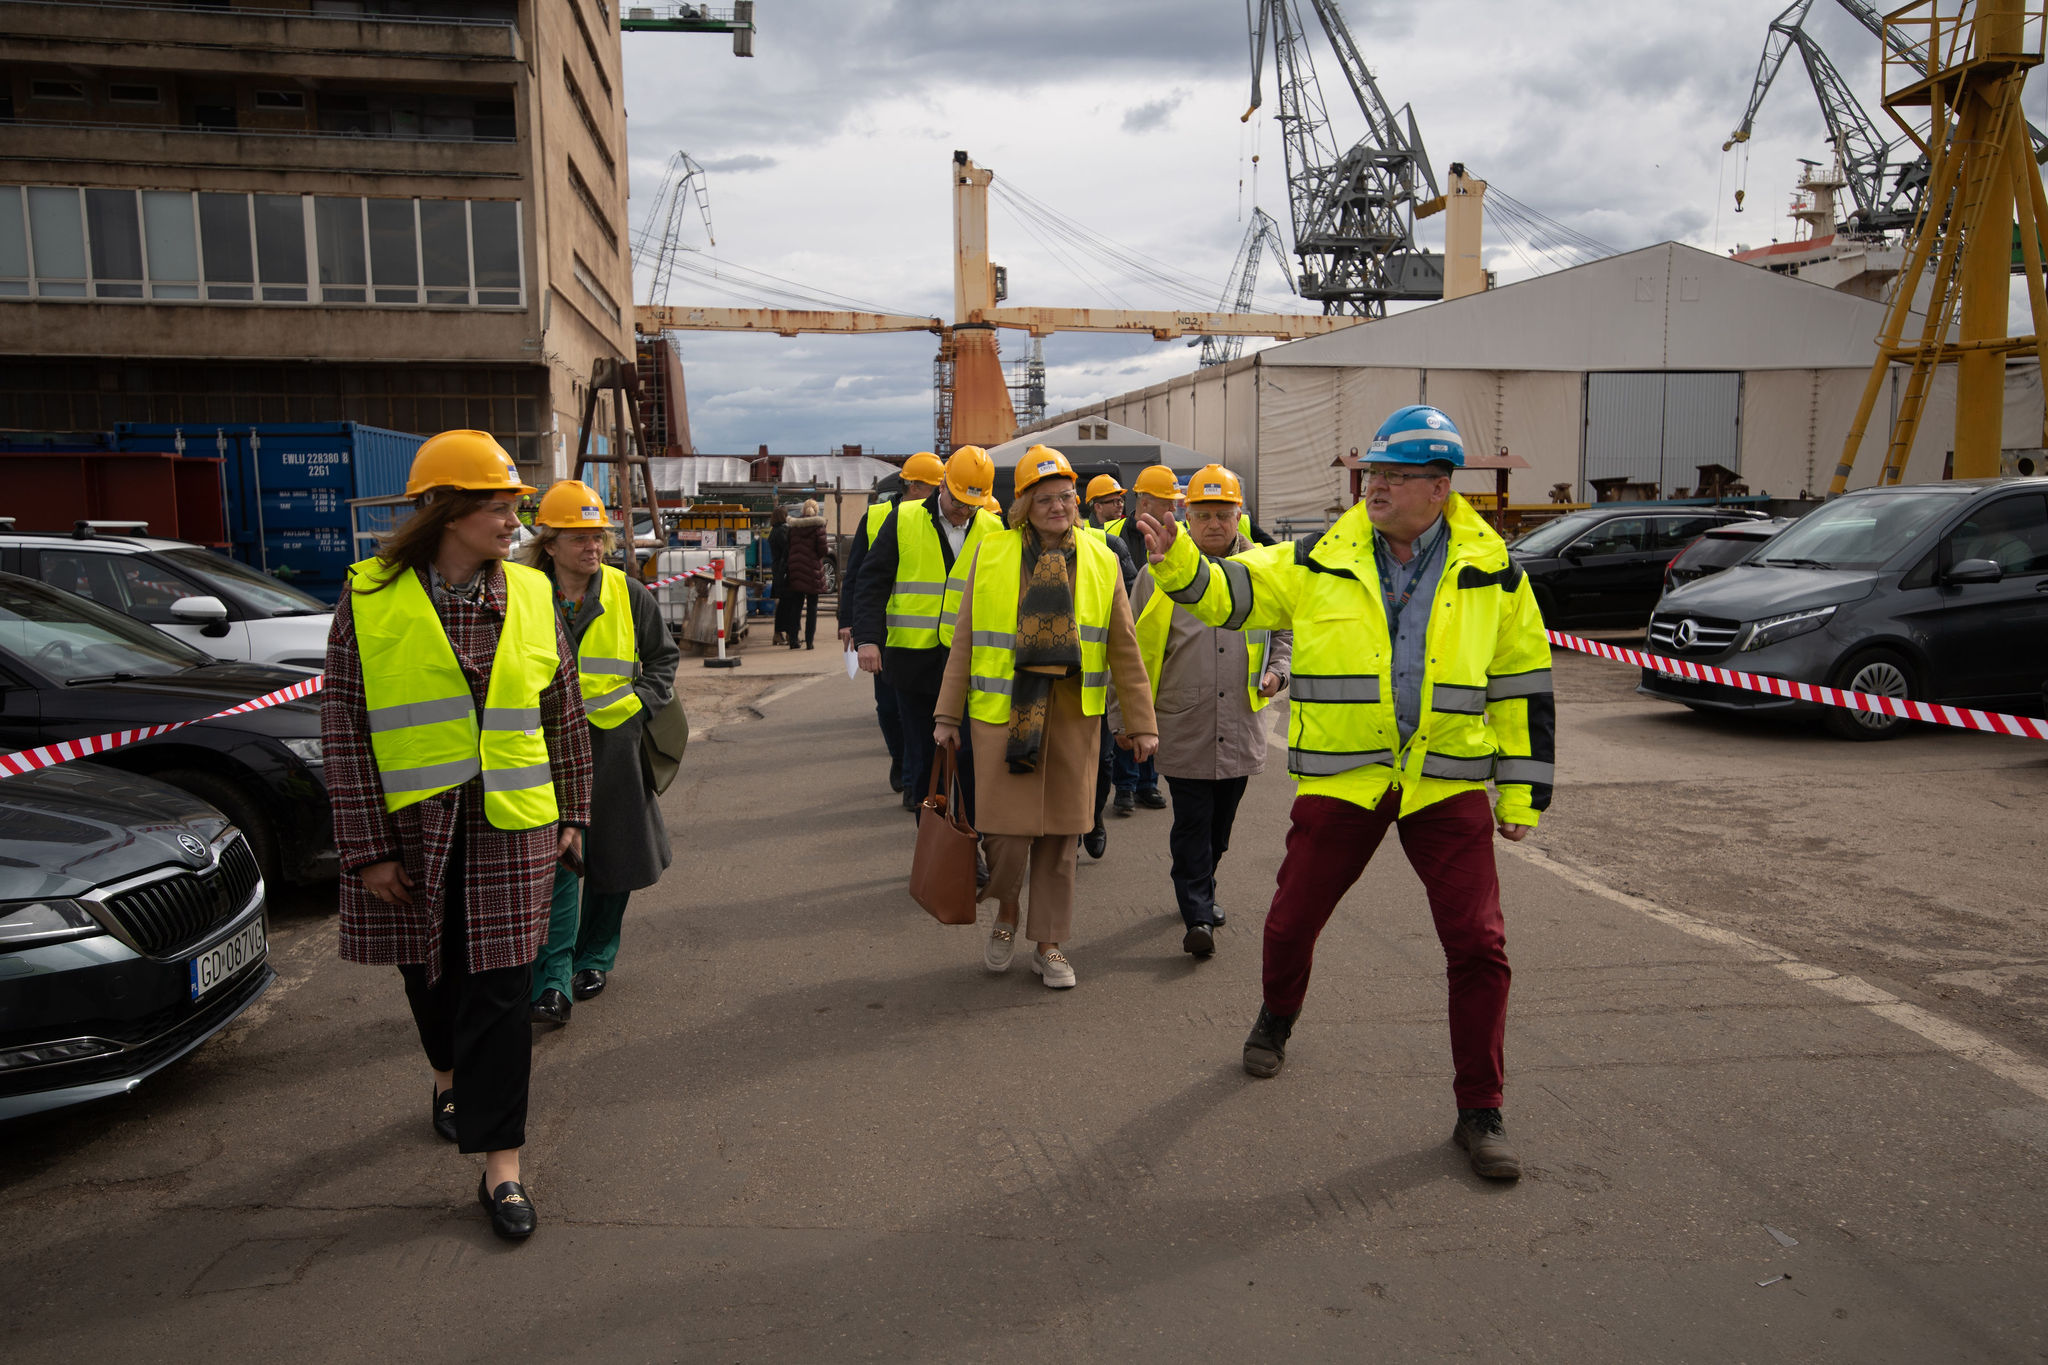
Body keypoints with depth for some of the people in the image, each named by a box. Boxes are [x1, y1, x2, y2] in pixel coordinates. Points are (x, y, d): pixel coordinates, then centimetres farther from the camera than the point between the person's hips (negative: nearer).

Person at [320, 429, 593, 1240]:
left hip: (510, 828, 1)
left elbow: (564, 715, 9)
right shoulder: (369, 599, -6)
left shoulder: (529, 596, 2)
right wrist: (367, 847, -8)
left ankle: (501, 1167, 7)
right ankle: (450, 1077, 49)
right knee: (430, 973, 19)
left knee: (500, 994, -1)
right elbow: (344, 729, -6)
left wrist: (572, 814, 11)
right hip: (409, 830, 0)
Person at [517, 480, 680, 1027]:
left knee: (614, 857, 11)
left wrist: (640, 703, -2)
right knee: (556, 861, -9)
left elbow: (663, 655, 11)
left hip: (614, 746, 2)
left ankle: (594, 959, 30)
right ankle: (552, 982, -5)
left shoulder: (627, 593, 1)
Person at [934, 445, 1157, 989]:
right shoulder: (991, 555, 3)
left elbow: (1124, 649, 8)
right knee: (1007, 829, -3)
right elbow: (964, 642, 6)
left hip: (1073, 714, 2)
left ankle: (1049, 944, 22)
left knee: (1059, 833, 7)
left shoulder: (1100, 562, 7)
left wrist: (1142, 721, 6)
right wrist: (947, 714, 4)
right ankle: (1007, 911, 28)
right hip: (1002, 711, -1)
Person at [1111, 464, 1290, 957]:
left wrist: (1277, 672, 3)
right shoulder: (1161, 571, -2)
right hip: (1184, 726, -3)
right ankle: (1197, 917, 1)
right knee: (1192, 824, -4)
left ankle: (1201, 892, 36)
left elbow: (1287, 630, 21)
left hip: (1241, 726, 3)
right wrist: (1124, 713, 1)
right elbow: (1133, 649, 3)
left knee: (1220, 822, 16)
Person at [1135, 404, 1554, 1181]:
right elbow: (1228, 593, -2)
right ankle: (1276, 1021, 41)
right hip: (1341, 780, 1)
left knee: (1478, 944, -3)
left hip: (1448, 783, 0)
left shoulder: (1492, 574, 2)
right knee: (1292, 920, 8)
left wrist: (1522, 792, 5)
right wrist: (1175, 561, -23)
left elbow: (1522, 687, 7)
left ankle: (1480, 1112, 14)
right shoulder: (1319, 564, 1)